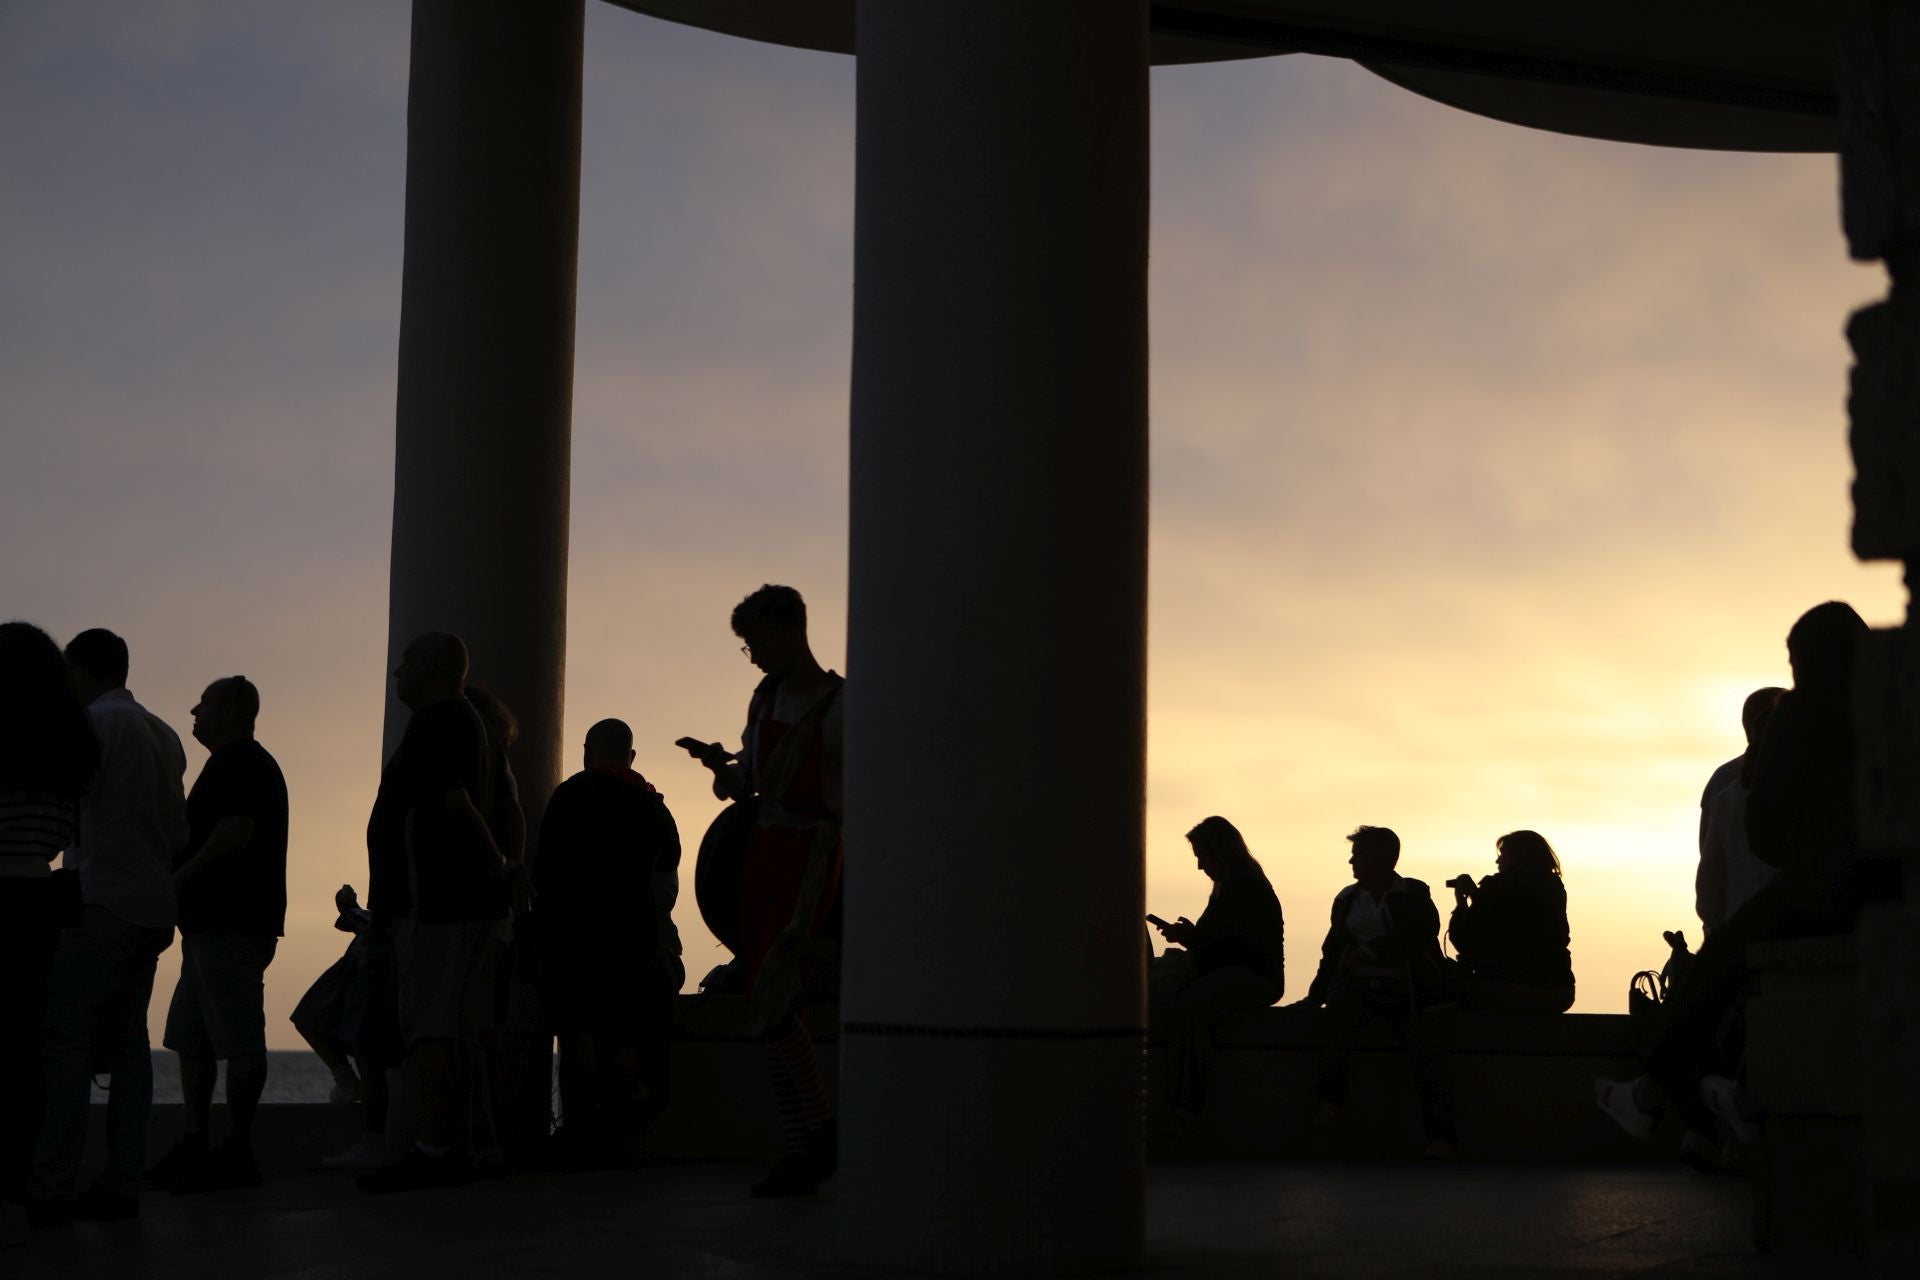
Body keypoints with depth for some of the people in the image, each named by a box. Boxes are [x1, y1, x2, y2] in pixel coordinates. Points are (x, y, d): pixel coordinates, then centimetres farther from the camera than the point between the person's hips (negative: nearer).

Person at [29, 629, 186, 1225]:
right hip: (154, 908, 8)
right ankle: (121, 1184, 4)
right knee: (126, 1043, 7)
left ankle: (49, 1189, -14)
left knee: (63, 1041, -9)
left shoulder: (97, 722, -5)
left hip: (103, 902, -8)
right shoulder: (163, 734, 19)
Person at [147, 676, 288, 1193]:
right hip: (214, 923, 11)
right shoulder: (240, 763, 24)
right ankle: (195, 1145, 16)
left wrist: (178, 879, -15)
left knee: (238, 1039, -9)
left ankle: (238, 1152, -7)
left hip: (231, 926, -11)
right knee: (190, 1038, 13)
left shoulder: (239, 761, -9)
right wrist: (179, 878, 17)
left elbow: (236, 832, -21)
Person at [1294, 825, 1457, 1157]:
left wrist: (1372, 951, -17)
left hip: (1406, 989, -2)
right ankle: (1329, 1101, -38)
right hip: (1359, 988, 2)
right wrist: (1316, 995, 4)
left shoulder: (1414, 894, 9)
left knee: (1424, 1042, -27)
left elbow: (1423, 930, -9)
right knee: (1338, 1010, -32)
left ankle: (1441, 1136, -33)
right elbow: (1333, 951, 18)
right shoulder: (1347, 899, 20)